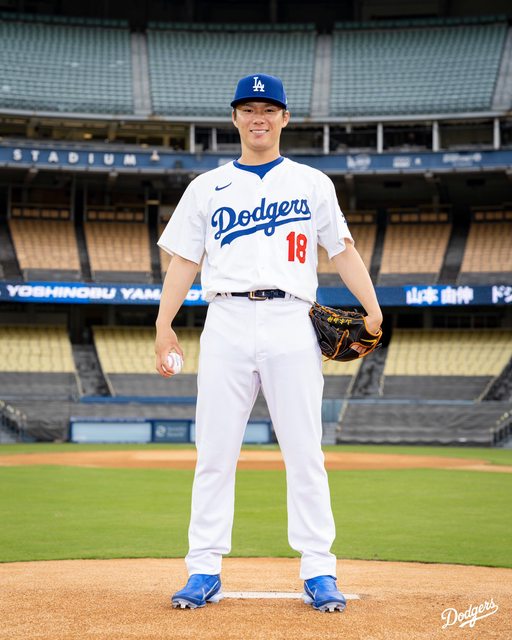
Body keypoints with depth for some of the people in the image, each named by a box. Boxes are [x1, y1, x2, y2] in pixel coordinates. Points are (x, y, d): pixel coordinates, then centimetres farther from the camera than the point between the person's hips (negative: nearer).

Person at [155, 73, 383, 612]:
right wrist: (164, 325, 0)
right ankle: (204, 571, 7)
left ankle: (318, 572, 4)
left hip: (291, 326, -1)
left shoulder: (312, 183, 13)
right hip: (226, 323, 1)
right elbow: (184, 260, 11)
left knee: (304, 454, -2)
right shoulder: (206, 187, 14)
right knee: (214, 453, 0)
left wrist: (372, 308, -4)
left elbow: (342, 249, 10)